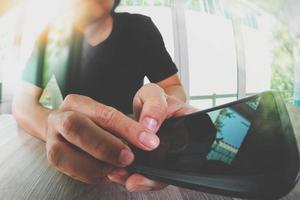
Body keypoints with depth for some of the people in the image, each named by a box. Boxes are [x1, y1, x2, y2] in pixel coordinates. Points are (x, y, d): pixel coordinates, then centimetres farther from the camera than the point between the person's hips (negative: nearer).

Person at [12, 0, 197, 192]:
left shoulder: (140, 27, -8)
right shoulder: (53, 33, -8)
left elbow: (175, 88, -8)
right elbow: (22, 100, -11)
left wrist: (156, 103, -34)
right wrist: (52, 123, -36)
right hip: (75, 142, 1)